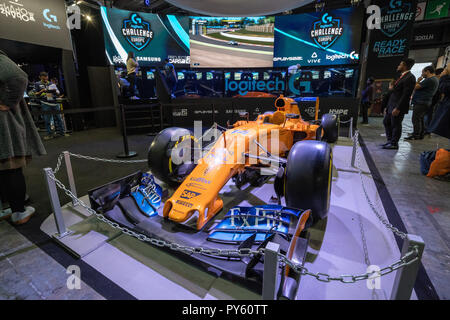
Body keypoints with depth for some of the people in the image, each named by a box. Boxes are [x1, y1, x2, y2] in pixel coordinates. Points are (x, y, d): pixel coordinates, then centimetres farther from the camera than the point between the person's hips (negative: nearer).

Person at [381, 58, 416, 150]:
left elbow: (406, 95, -20)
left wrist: (397, 108, -24)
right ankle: (390, 141, 24)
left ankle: (394, 144, 8)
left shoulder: (410, 77, -13)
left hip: (398, 106, -10)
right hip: (392, 105, 10)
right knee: (386, 122, 15)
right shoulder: (402, 76, 17)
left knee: (395, 125, -2)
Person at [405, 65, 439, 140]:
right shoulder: (435, 79, 20)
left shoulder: (429, 80, -14)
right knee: (420, 119, 14)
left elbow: (415, 87, -16)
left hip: (421, 103, -10)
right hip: (425, 103, 10)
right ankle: (421, 134, 18)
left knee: (416, 119, -9)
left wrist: (418, 81, 1)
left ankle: (415, 135, -8)